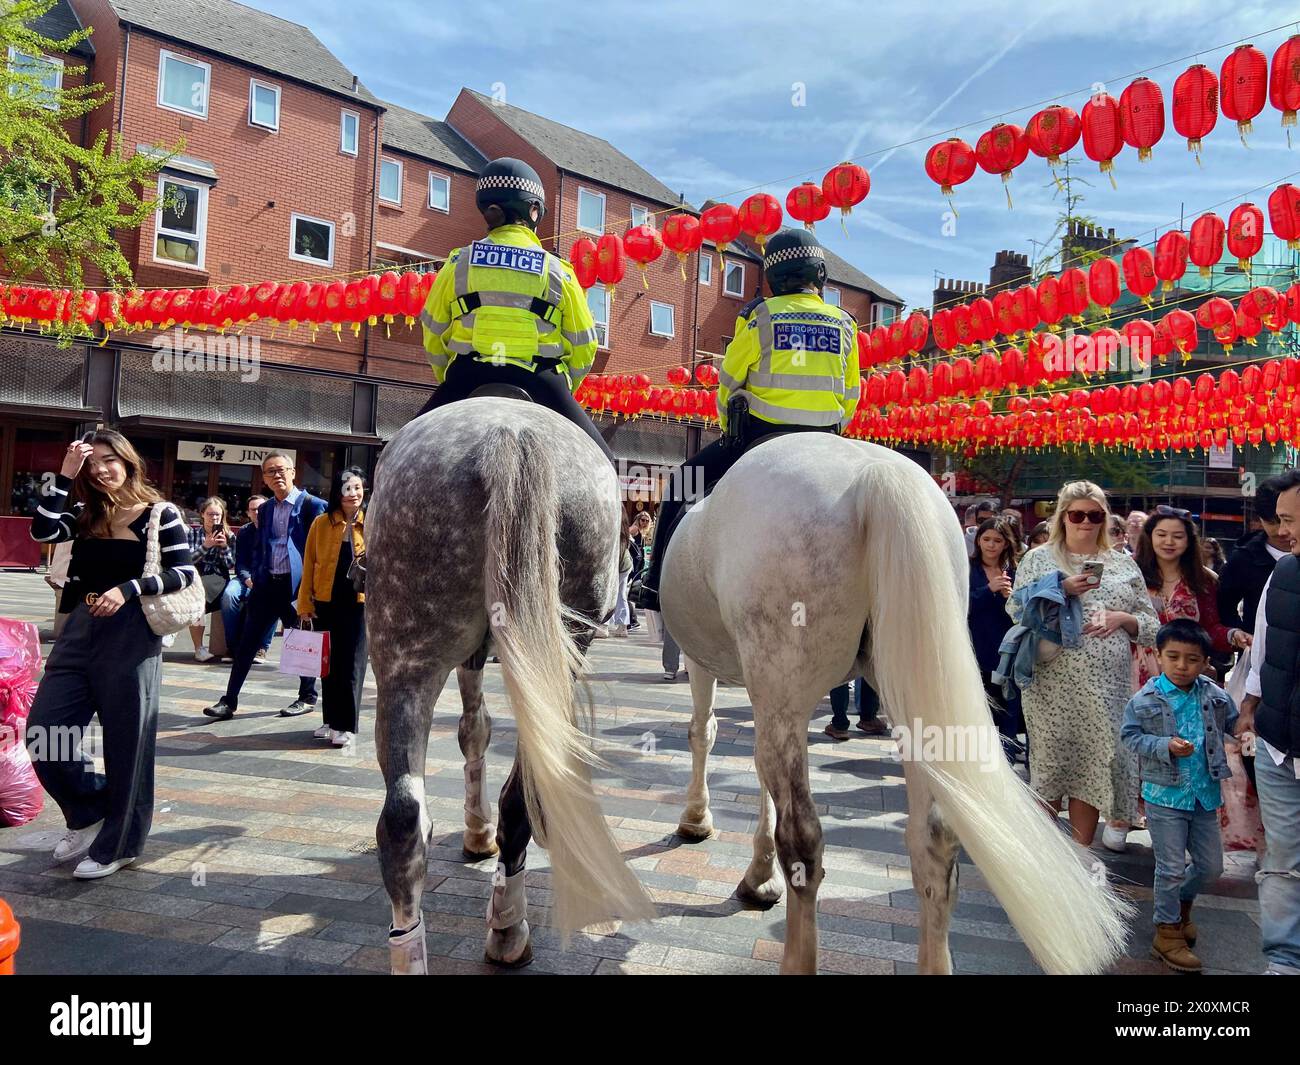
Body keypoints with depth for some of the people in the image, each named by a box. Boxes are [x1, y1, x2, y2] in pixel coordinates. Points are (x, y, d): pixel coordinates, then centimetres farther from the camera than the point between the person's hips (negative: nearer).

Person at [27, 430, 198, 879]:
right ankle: (90, 812, 27)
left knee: (125, 743, 3)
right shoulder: (86, 514, 12)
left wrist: (129, 589, -20)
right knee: (43, 732, 4)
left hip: (131, 636, -6)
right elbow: (42, 531, -6)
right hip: (80, 629, 6)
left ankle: (117, 844, 18)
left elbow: (184, 572, -8)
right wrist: (65, 476, -6)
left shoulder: (161, 514, -3)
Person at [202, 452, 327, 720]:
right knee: (246, 644, 4)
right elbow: (260, 548, 20)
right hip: (267, 583, 6)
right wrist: (256, 581, 12)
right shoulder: (265, 509, 13)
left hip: (297, 584, -5)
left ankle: (307, 697, 22)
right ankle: (229, 701, 11)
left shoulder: (312, 505, -6)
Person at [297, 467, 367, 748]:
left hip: (359, 602, -2)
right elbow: (309, 564, 3)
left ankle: (347, 726, 8)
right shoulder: (321, 523, 1)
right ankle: (331, 720, 25)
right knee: (328, 662, 12)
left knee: (351, 665, 0)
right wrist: (305, 603, 1)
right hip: (326, 601, 2)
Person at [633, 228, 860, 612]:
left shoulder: (760, 315, -2)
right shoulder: (845, 324, 8)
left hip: (758, 435, -3)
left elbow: (728, 383, 4)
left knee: (683, 484, 11)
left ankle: (657, 583, 8)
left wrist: (730, 430, 20)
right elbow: (850, 398, 12)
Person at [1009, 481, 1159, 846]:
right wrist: (1061, 590, -13)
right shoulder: (1038, 559, 6)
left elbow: (1150, 625, 13)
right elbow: (1016, 611, -2)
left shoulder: (1124, 564, 13)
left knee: (1095, 762, 5)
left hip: (1106, 687, 3)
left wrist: (1121, 617, -7)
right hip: (1054, 683, -2)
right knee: (1051, 763, 3)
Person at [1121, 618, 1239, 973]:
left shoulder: (1215, 696, -1)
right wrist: (1166, 747, -21)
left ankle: (1181, 902, 45)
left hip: (1205, 794, 5)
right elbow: (1129, 736, -9)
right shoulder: (1145, 700, -13)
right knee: (1171, 867, 3)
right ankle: (1167, 932, 20)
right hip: (1165, 795, -4)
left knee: (1211, 866, 17)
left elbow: (1235, 723, 11)